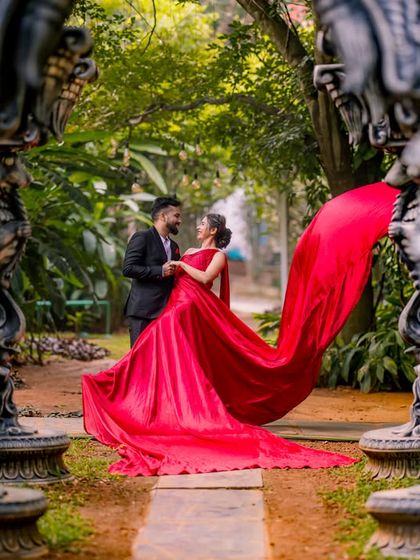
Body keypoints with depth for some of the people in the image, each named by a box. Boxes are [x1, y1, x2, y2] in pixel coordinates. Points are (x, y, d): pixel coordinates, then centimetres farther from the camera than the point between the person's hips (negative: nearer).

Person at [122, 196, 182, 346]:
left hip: (165, 312, 7)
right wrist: (160, 271, -16)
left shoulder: (174, 246, 21)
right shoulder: (142, 238, -3)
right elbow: (128, 269, -14)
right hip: (143, 312, -7)